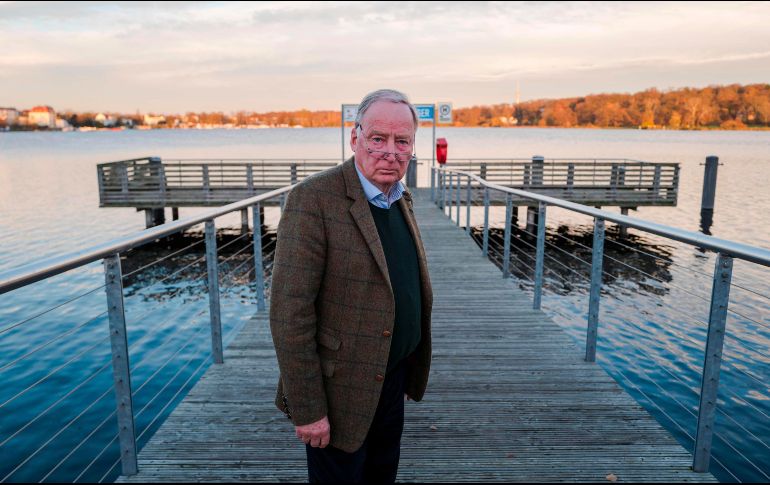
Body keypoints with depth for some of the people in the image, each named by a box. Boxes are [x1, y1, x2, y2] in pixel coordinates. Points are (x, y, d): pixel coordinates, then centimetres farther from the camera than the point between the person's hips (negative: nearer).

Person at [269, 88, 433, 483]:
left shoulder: (400, 198, 4)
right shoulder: (313, 199, -21)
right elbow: (289, 313, -22)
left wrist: (411, 371, 14)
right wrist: (306, 409, -19)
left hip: (391, 377, 7)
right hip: (341, 388, -7)